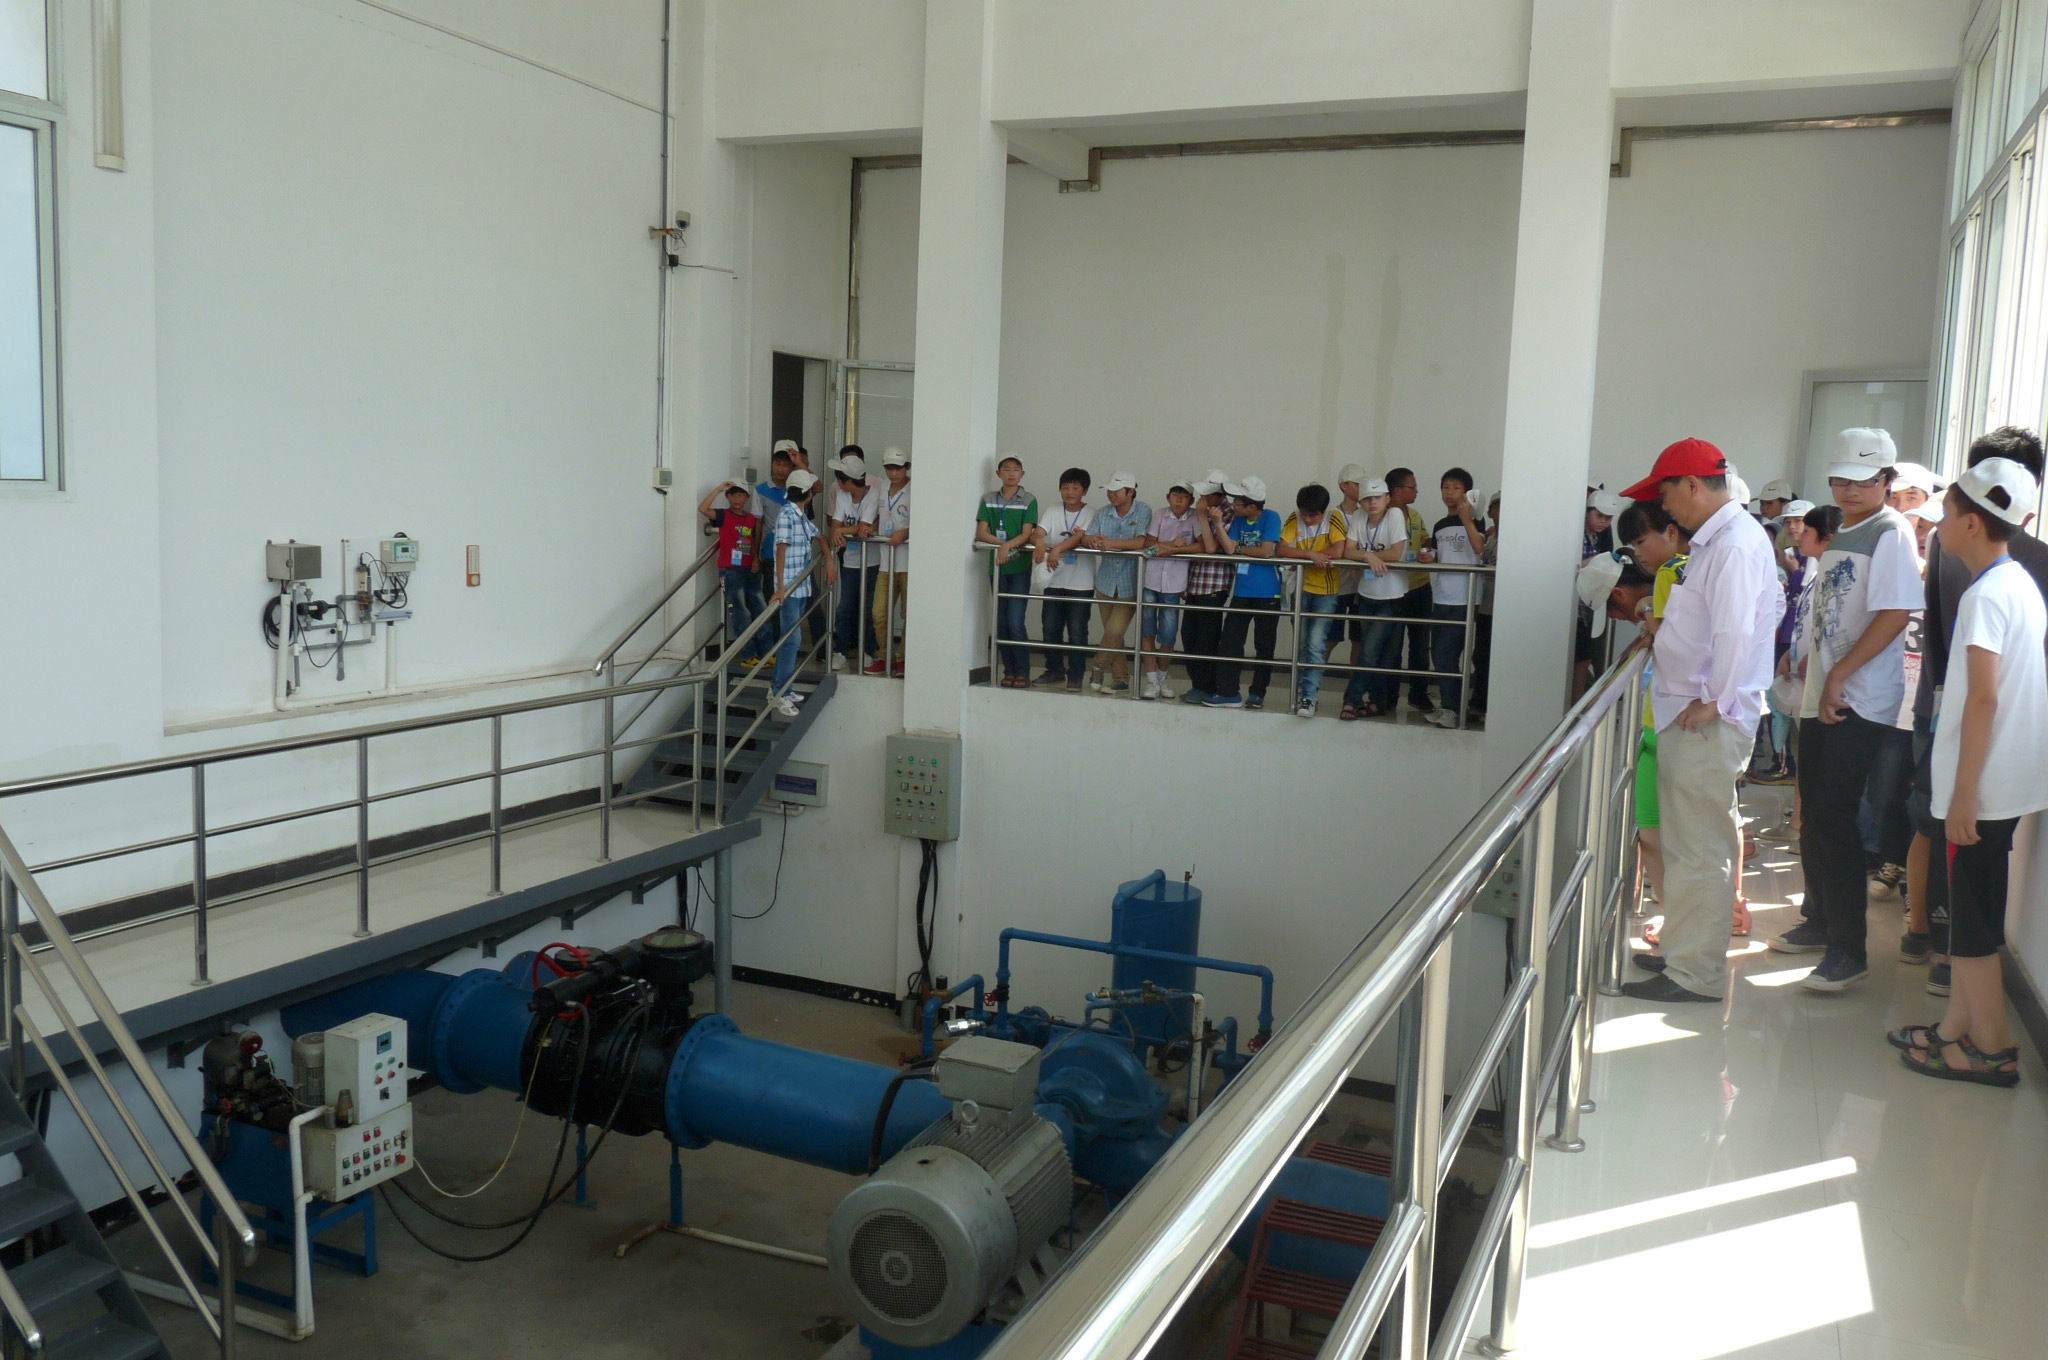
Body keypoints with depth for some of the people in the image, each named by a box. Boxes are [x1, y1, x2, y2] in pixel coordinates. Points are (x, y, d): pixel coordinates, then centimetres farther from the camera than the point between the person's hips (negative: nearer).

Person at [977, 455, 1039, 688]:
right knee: (1001, 622, 7)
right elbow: (981, 533, 0)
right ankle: (1009, 670, 15)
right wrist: (1001, 543, -17)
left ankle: (1022, 672, 1)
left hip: (1019, 566, -4)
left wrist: (1008, 546, -27)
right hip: (997, 566, 4)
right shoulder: (989, 499, 7)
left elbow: (1026, 534, -10)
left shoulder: (1028, 500, -2)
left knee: (1016, 622, -9)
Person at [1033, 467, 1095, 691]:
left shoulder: (1090, 515, -5)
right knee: (1050, 628, 10)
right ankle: (1054, 670, 25)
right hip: (1054, 581, 4)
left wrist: (1057, 549, -36)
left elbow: (1079, 537, -21)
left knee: (1077, 632, 0)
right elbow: (1038, 533, -8)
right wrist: (1040, 543, -31)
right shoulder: (1053, 512, 6)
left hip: (1080, 583, -4)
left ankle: (1075, 676, 9)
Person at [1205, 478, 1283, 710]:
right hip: (1242, 591, 5)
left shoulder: (1270, 518, -10)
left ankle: (1258, 693, 18)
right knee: (1230, 640, 0)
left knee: (1264, 645, 7)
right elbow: (1229, 548, -4)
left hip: (1267, 593, -5)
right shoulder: (1239, 520, 6)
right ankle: (1227, 692, 4)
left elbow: (1266, 551, -18)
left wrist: (1239, 549, -6)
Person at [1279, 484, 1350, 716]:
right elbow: (1282, 550, -16)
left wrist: (1302, 553, -17)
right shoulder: (1294, 520, -6)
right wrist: (1311, 554, -28)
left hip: (1326, 592, -4)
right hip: (1302, 589, 4)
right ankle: (1301, 689, 25)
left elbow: (1338, 552, -26)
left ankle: (1309, 697, -10)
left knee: (1316, 644, -13)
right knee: (1301, 643, 12)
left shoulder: (1335, 519, -14)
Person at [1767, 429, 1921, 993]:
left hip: (1859, 703, -9)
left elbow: (1894, 615, -19)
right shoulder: (1839, 537, 16)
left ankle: (1849, 949, -2)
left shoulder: (1891, 533, -10)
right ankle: (1820, 920, 29)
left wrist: (1839, 675, -21)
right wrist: (1805, 665, 15)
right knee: (1813, 818, 15)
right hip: (1820, 698, 9)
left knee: (1833, 820, -10)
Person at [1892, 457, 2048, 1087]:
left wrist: (1964, 792, -20)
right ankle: (1957, 1025, 24)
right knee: (1970, 910, 16)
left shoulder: (1986, 594, -17)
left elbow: (1983, 697, -22)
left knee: (1972, 917, -1)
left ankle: (1992, 1048, 7)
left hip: (1984, 783, -9)